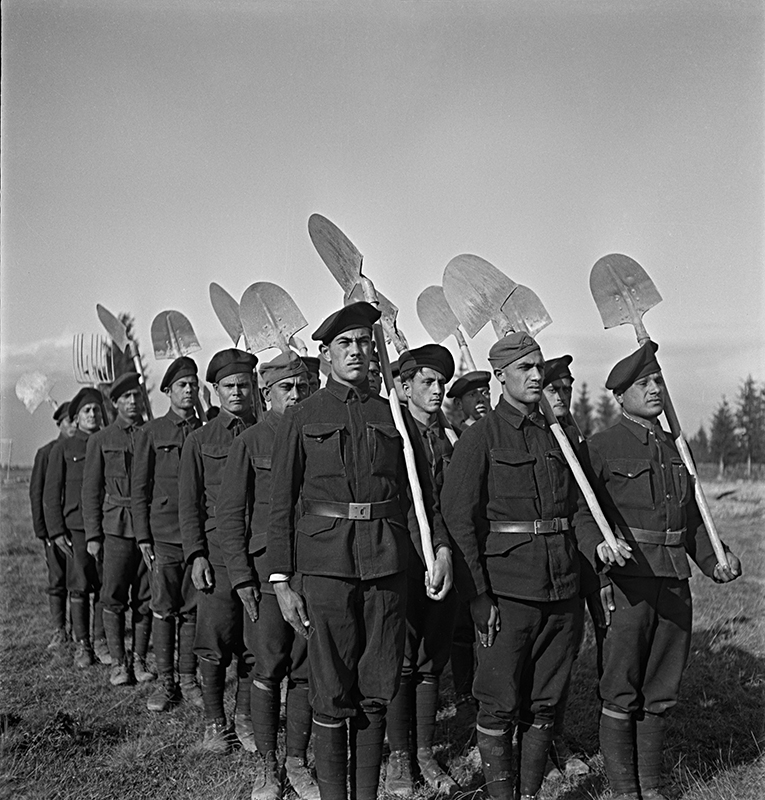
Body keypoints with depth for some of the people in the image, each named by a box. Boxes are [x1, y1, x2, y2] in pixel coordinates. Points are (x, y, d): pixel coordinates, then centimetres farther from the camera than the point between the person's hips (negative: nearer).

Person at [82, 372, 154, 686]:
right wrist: (93, 536, 0)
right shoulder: (100, 440, 6)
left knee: (145, 598, 4)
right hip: (116, 527, -1)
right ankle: (118, 663, 10)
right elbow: (91, 490, 5)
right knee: (114, 598, -1)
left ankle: (139, 659, 15)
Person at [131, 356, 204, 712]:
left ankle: (188, 680, 16)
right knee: (164, 609, 2)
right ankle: (165, 682, 12)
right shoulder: (150, 432, 4)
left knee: (193, 609, 6)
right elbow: (139, 488, 3)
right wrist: (143, 537, -3)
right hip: (163, 533, -2)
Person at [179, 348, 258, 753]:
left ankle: (245, 718, 22)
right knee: (214, 645, 1)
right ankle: (214, 722, 17)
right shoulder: (199, 441, 7)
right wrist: (196, 556, -4)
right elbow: (189, 504, 5)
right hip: (217, 554, -1)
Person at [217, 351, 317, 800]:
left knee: (305, 669, 7)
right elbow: (229, 514, -1)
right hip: (267, 567, -3)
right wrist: (242, 576, -7)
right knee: (269, 669, 1)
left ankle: (298, 760, 20)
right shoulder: (251, 443, 0)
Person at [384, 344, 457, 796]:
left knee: (433, 659, 11)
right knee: (402, 661, 4)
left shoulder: (450, 436, 11)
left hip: (445, 558, 5)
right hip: (406, 558, -4)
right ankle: (399, 756, 16)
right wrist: (436, 547, -17)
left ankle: (426, 752, 22)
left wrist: (448, 548, -4)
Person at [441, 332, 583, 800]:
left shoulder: (557, 435, 12)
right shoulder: (481, 436, -5)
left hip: (562, 586, 5)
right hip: (507, 585, -5)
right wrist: (480, 595, -13)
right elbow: (458, 516, -9)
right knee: (500, 704, 3)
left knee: (545, 703, 12)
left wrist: (584, 577, 13)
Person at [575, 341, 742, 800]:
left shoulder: (674, 448, 16)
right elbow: (581, 512, -7)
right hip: (629, 582, -6)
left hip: (676, 584, 6)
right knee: (621, 695, 2)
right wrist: (598, 547, -26)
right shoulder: (601, 448, -4)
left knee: (662, 694, 12)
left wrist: (714, 561, 9)